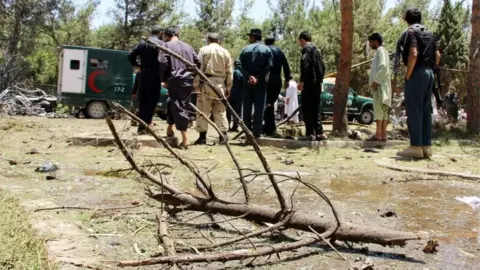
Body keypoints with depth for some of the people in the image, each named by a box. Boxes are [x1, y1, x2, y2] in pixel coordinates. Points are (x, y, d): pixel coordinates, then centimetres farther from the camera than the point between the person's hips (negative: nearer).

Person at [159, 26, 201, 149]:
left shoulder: (167, 46, 3)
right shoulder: (187, 46, 18)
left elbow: (163, 64, -8)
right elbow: (198, 63, 13)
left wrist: (165, 80, 1)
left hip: (175, 80, -5)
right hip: (188, 80, 5)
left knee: (178, 107, -4)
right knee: (183, 105, 18)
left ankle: (185, 139, -10)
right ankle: (169, 129, 34)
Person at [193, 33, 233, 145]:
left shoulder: (204, 50, 1)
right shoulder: (225, 52, 10)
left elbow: (199, 68, -7)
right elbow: (229, 72, 9)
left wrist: (196, 83, -4)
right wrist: (228, 87, 14)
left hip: (206, 82, -3)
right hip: (220, 83, 3)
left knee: (203, 111, 2)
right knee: (220, 111, 9)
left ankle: (203, 136, 2)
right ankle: (223, 134, 7)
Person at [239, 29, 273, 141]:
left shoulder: (245, 50, 4)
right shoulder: (267, 50, 3)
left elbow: (242, 66, -6)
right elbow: (269, 66, -8)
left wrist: (249, 76, -13)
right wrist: (258, 77, -11)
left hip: (248, 81, 1)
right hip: (261, 81, -1)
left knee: (247, 107, 8)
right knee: (259, 108, -1)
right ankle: (256, 134, -4)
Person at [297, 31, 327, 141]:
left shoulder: (306, 49, -7)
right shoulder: (316, 50, 19)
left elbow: (305, 65, -18)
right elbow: (322, 67, 20)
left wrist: (302, 81, -18)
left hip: (309, 83, -8)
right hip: (317, 83, 8)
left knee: (307, 108, -6)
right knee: (316, 108, 12)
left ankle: (310, 133, -8)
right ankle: (319, 133, 12)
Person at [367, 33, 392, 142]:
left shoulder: (380, 50, -6)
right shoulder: (381, 51, 24)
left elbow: (383, 67, -20)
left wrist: (375, 81, -19)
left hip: (380, 84, -10)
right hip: (380, 84, 10)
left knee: (378, 109, -13)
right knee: (383, 110, 4)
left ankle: (378, 135, -17)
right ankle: (383, 135, 2)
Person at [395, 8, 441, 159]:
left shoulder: (410, 32, -6)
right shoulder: (429, 33, 19)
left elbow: (413, 54, -19)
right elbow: (437, 56, 19)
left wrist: (407, 75, -14)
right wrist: (430, 69, 19)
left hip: (417, 73, -8)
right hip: (429, 73, 8)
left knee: (414, 110, -7)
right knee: (425, 110, 8)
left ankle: (416, 147, -10)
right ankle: (426, 146, 8)